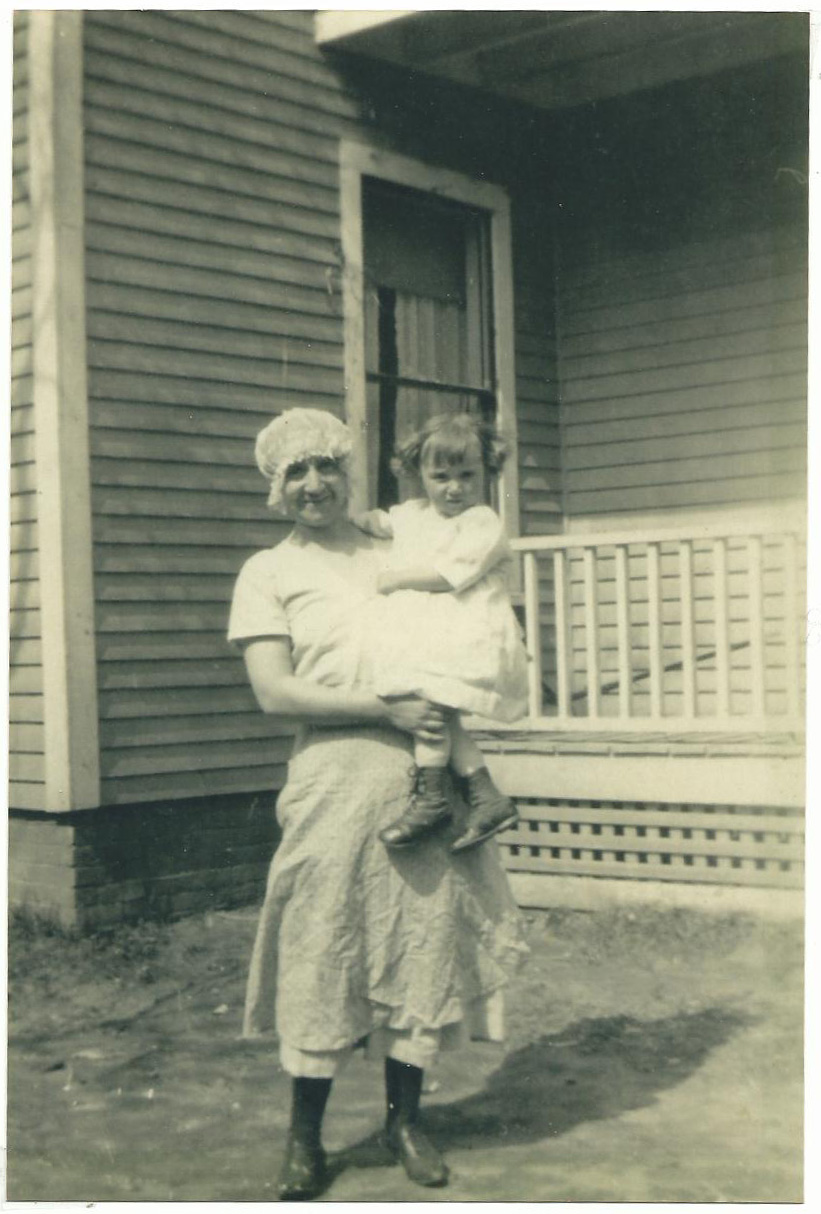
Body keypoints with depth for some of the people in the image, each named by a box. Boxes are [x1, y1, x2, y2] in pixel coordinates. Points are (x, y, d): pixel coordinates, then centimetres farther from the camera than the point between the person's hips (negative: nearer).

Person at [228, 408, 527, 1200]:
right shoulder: (268, 573, 5)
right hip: (335, 774, -3)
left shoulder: (394, 556, 16)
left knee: (424, 938, 6)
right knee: (321, 949, 0)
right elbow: (275, 693, -6)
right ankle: (304, 1140, 15)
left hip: (425, 772, 3)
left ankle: (404, 1119, 23)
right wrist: (387, 710, -15)